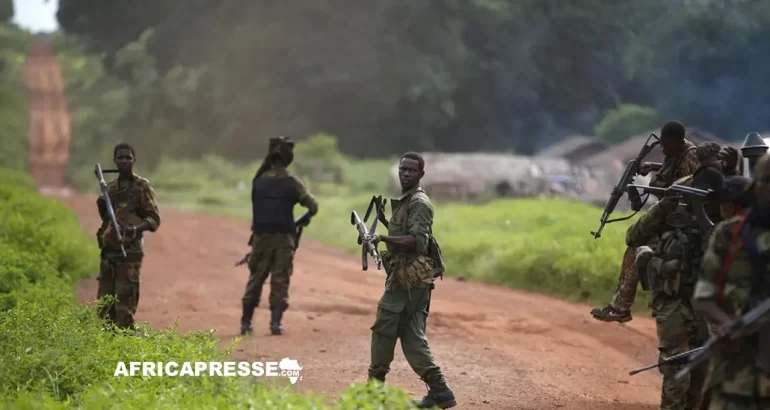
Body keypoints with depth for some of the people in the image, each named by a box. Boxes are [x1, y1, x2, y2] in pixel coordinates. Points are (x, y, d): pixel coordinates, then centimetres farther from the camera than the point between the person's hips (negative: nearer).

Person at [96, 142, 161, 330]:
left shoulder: (142, 187, -2)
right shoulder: (110, 187, 15)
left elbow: (154, 219, -7)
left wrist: (137, 228, -26)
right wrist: (101, 205, 2)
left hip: (130, 253, -6)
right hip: (108, 251, 6)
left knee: (125, 303, -9)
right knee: (103, 304, 8)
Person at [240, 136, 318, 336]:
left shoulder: (258, 181, 0)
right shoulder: (292, 183, -7)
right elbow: (313, 206, -6)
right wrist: (305, 218, 17)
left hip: (261, 237, 2)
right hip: (284, 238, -2)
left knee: (255, 279, 11)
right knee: (280, 281, 3)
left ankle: (246, 321, 13)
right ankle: (275, 322, -2)